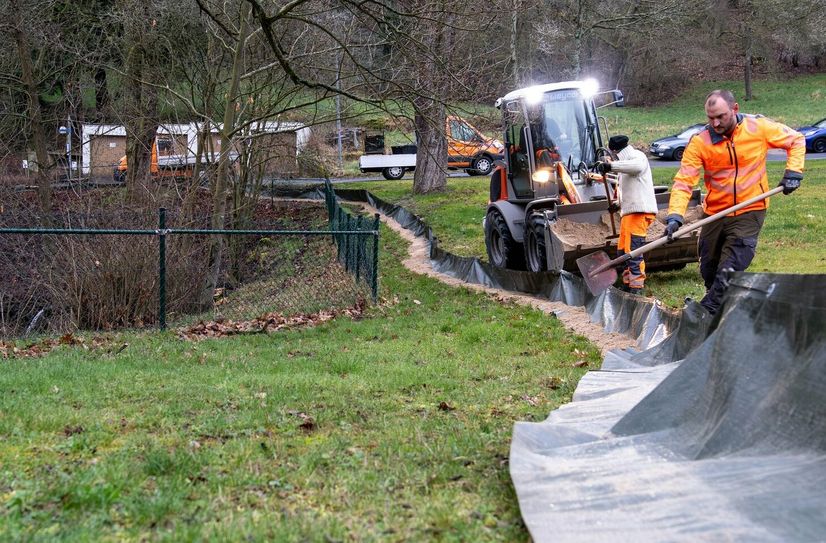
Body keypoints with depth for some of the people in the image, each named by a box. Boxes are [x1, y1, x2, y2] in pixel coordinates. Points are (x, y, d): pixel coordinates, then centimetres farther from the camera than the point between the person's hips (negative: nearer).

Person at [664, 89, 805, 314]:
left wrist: (793, 172, -6)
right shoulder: (699, 142, -10)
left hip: (749, 213, -2)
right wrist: (675, 216, -29)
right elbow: (683, 182, -16)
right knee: (709, 271, 13)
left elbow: (796, 140, 6)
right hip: (714, 214, 2)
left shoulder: (759, 128, -9)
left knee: (728, 272, -16)